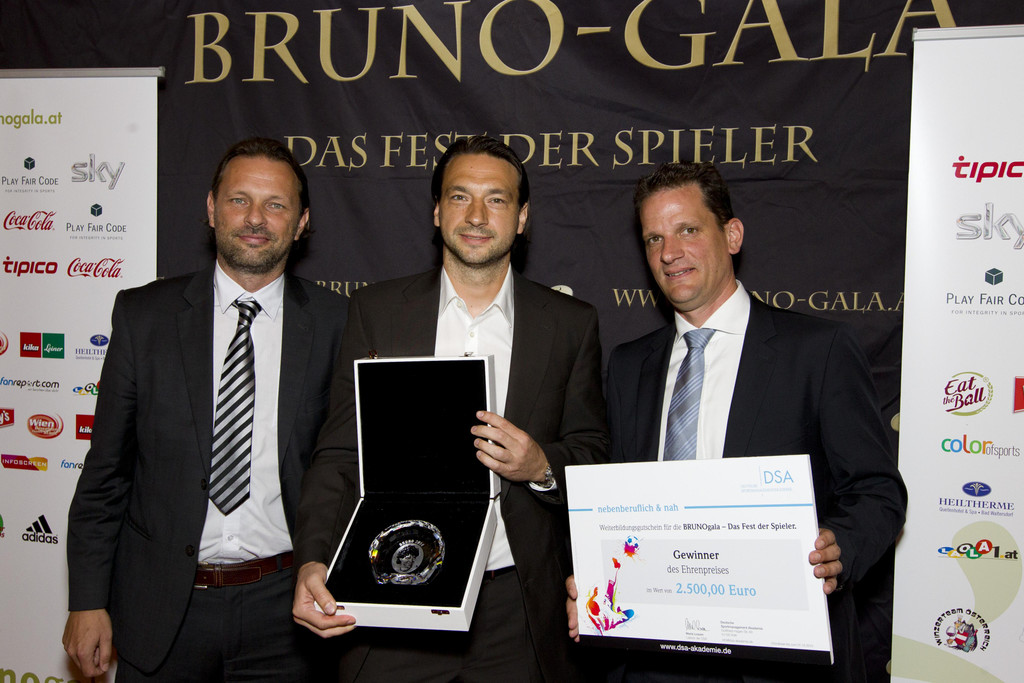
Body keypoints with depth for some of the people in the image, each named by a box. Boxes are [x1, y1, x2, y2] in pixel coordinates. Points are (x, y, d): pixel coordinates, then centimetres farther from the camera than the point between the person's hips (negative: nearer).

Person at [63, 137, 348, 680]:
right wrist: (88, 601, 0)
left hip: (280, 609, -1)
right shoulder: (143, 314, 0)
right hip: (161, 608, 1)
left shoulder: (335, 325, -2)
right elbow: (105, 472, 2)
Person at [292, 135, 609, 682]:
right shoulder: (375, 311, 4)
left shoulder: (572, 324, 4)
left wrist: (544, 466, -16)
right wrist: (314, 560, -14)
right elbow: (339, 454, 1)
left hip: (518, 614, 0)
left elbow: (594, 456, 7)